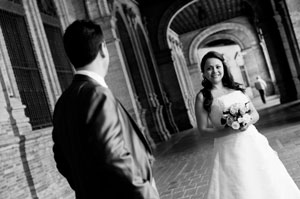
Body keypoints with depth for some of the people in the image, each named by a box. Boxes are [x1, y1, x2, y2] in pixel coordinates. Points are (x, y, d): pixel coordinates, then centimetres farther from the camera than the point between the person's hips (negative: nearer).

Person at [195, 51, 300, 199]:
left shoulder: (236, 88, 9)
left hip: (252, 141, 5)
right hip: (229, 148, -4)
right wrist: (229, 130, -18)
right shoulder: (203, 96, -5)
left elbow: (255, 114, 11)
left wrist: (248, 121, -12)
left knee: (267, 182, 10)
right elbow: (203, 130, -7)